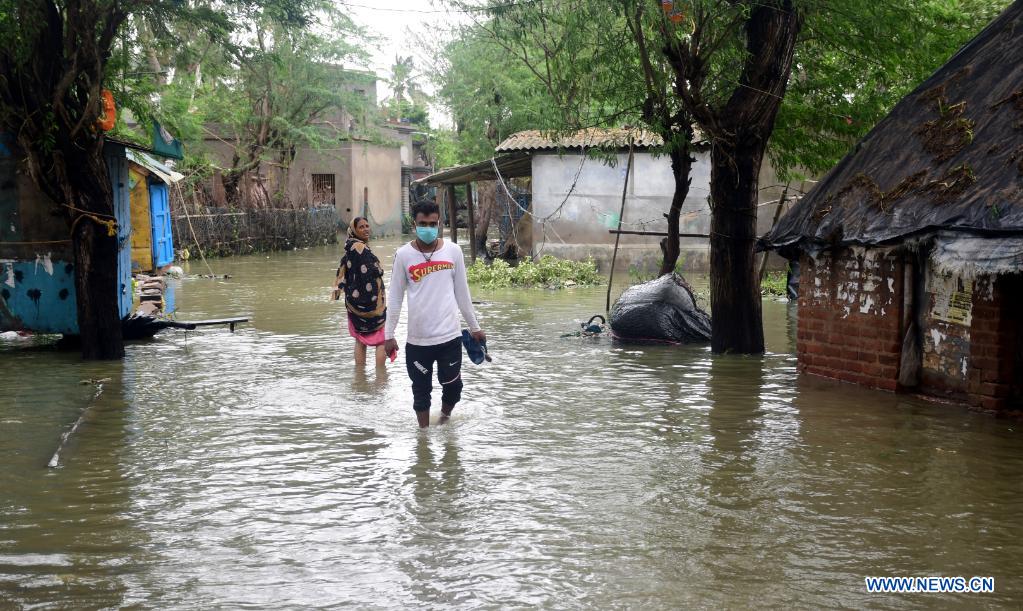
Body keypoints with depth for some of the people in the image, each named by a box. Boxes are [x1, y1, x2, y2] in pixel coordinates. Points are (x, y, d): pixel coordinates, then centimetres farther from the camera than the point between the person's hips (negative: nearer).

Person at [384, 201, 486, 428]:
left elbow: (462, 292, 11)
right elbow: (395, 297, 3)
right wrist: (389, 334, 1)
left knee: (453, 386, 5)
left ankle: (445, 416, 34)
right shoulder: (404, 255, -2)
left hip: (449, 335, 1)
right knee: (421, 391, 7)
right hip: (417, 339, -1)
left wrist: (474, 327, 14)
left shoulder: (453, 251, 2)